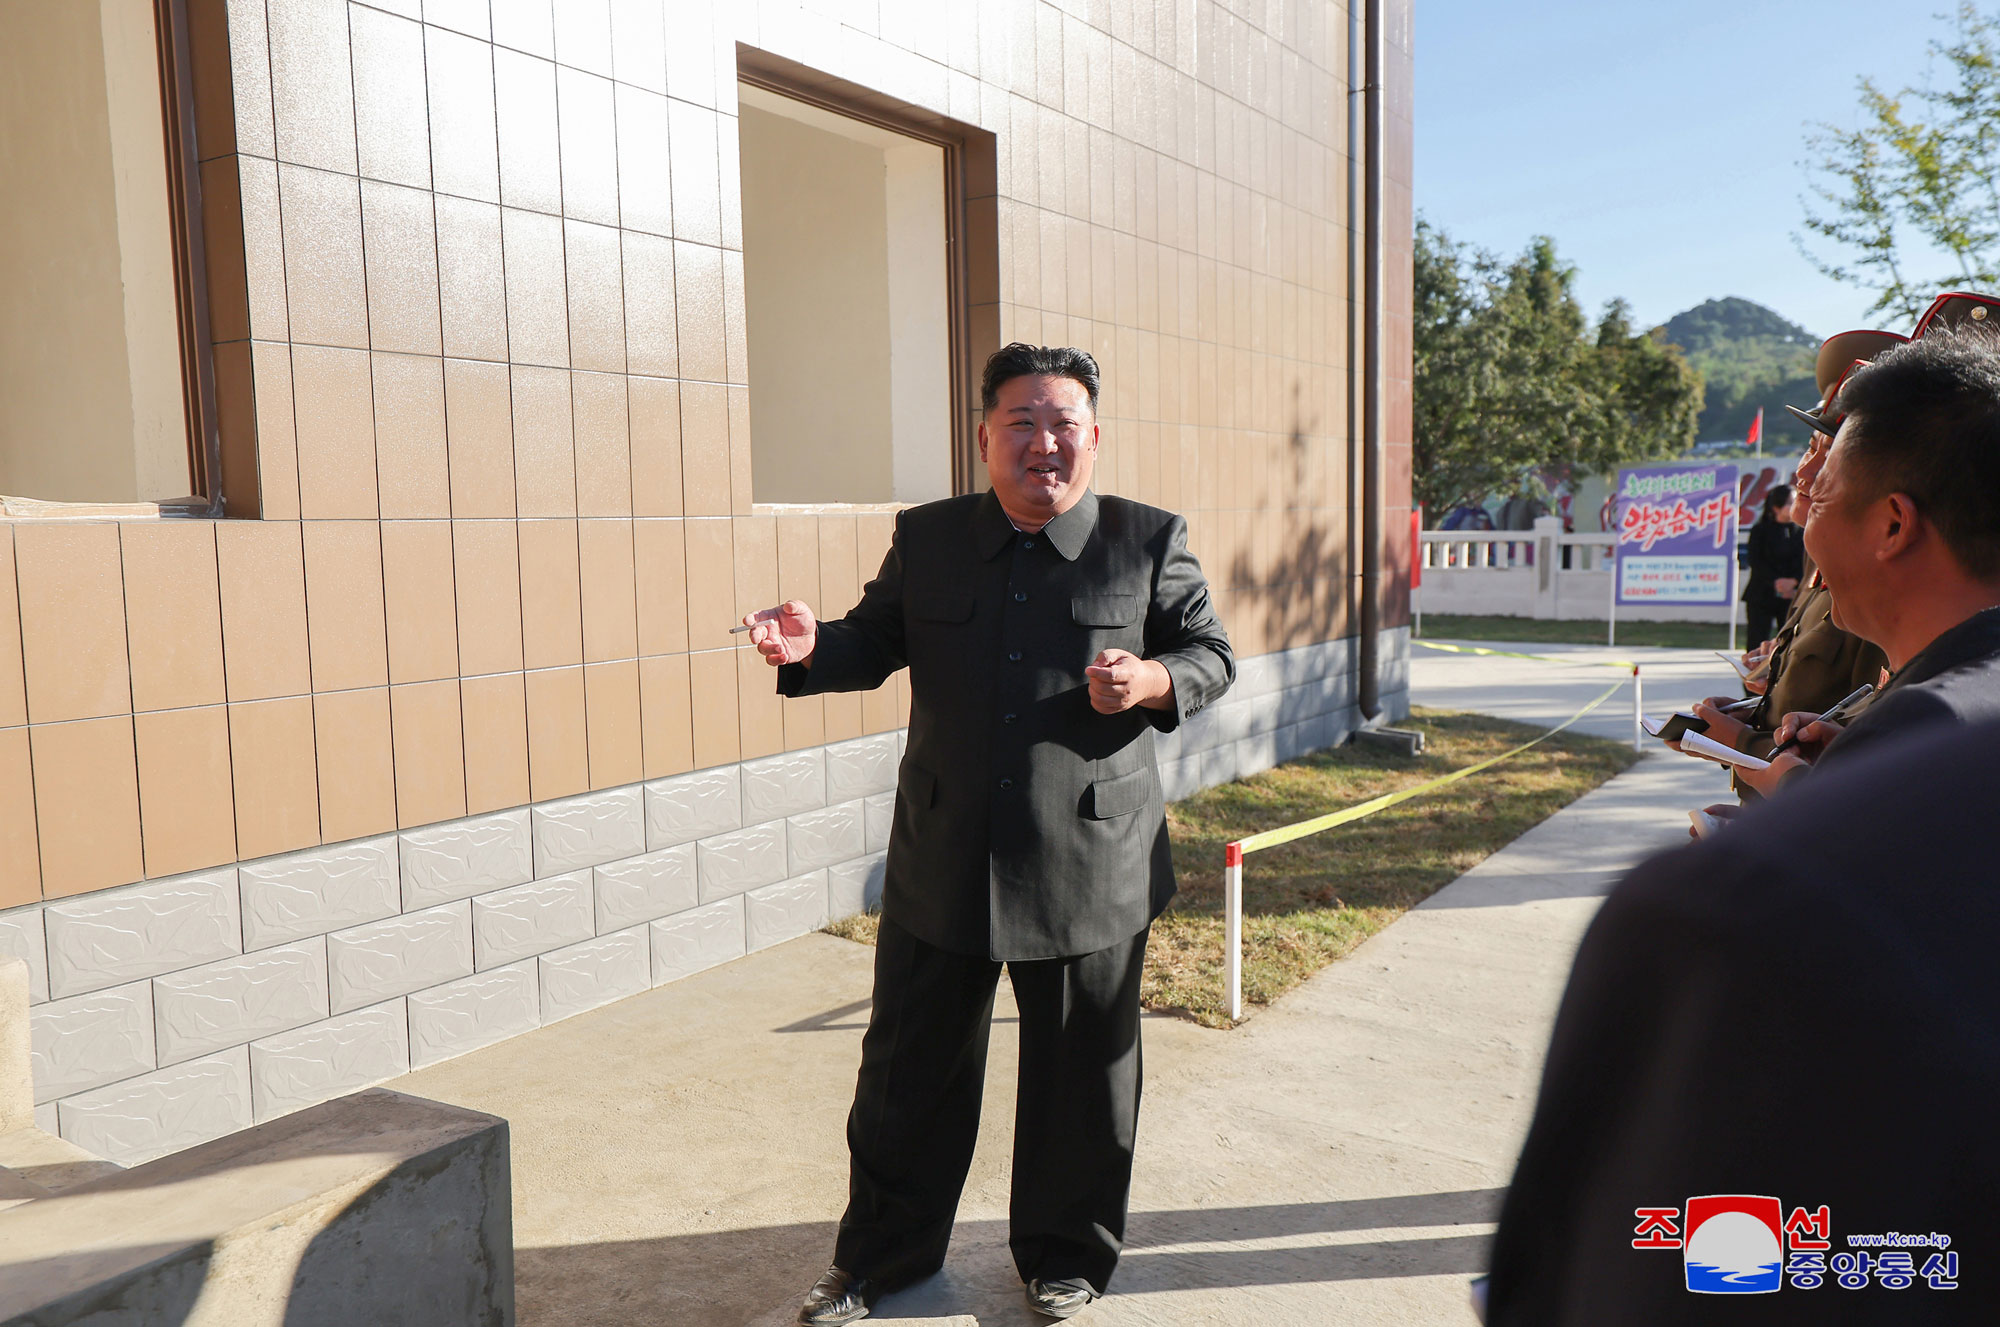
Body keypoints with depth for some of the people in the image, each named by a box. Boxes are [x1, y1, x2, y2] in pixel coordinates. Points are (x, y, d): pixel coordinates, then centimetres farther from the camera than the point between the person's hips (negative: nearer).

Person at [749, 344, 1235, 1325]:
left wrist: (1153, 682, -18)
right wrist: (812, 648, -11)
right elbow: (876, 642, 11)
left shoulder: (1151, 542, -1)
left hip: (1091, 866, -1)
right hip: (942, 863, 2)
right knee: (910, 1067, 14)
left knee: (1079, 1076, 14)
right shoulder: (925, 540, 4)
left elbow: (1211, 655, 4)